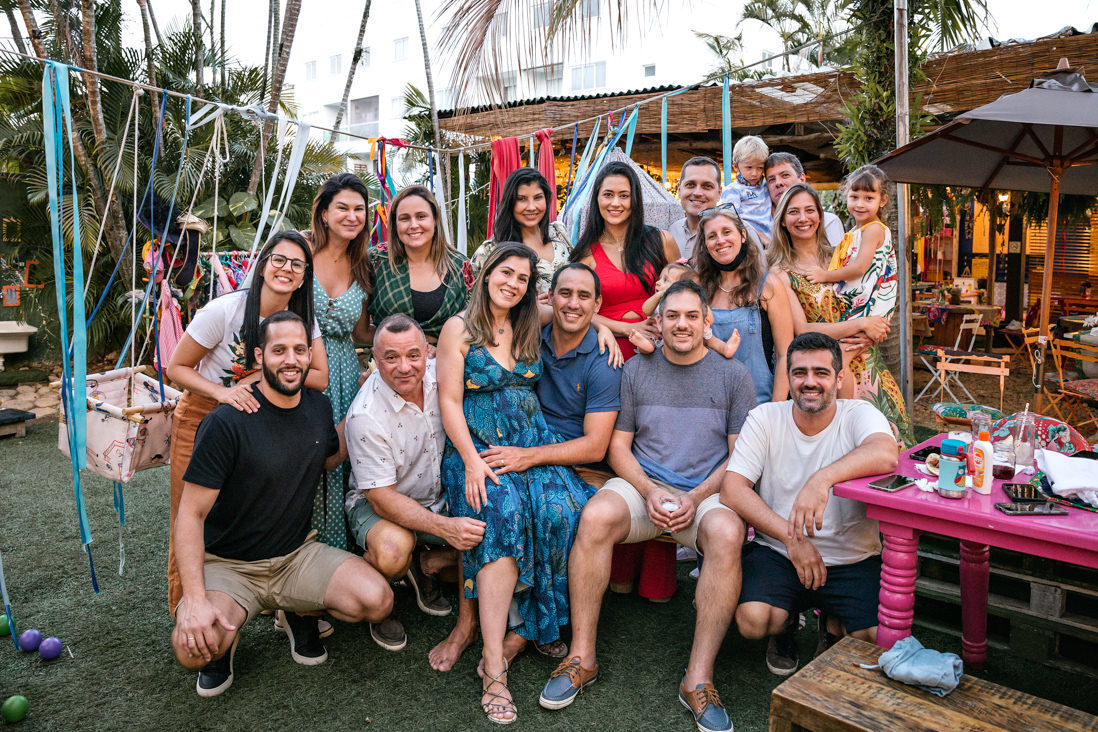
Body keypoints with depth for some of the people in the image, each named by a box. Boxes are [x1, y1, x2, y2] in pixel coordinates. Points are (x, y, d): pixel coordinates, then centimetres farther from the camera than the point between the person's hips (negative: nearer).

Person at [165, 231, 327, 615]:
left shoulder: (303, 317, -7)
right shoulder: (225, 309, -21)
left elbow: (320, 378, -14)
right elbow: (177, 368, -14)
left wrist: (263, 376, -27)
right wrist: (223, 392, -31)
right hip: (200, 418, -3)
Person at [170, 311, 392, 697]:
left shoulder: (319, 408, 1)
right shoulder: (227, 422, -18)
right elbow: (191, 514, -16)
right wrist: (195, 598, -27)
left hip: (298, 554, 4)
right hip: (229, 564, -4)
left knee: (377, 601, -20)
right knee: (193, 647, -32)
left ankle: (300, 614, 12)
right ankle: (226, 634, 7)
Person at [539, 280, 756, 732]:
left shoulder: (733, 376, 6)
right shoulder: (636, 371, 9)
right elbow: (618, 446, 8)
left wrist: (696, 497, -13)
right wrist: (650, 491, -10)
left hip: (707, 491, -1)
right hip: (642, 483, 1)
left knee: (726, 533, -34)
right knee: (594, 517, -30)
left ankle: (698, 678, -24)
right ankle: (582, 657, -17)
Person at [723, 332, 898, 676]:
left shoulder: (858, 414, -4)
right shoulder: (764, 419, -2)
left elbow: (885, 454, -29)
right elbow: (732, 489, -10)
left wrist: (823, 478, -45)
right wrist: (791, 537, -19)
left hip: (853, 560, 0)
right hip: (778, 554, 0)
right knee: (752, 620, -25)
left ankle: (834, 625, 18)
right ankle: (785, 621, 15)